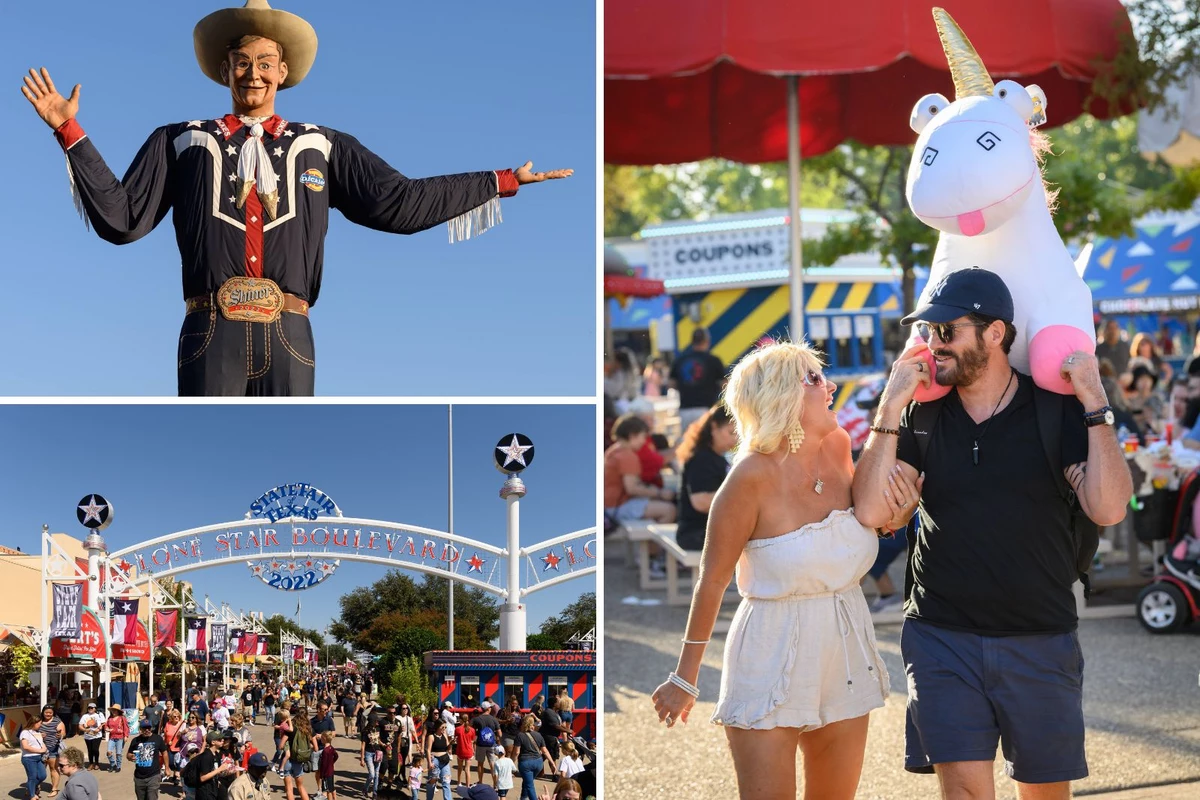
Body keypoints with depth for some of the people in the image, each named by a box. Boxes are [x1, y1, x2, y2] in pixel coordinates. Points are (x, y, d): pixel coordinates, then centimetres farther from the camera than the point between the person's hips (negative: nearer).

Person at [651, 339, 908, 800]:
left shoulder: (838, 446, -1)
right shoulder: (753, 474, -18)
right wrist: (685, 678, -7)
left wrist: (889, 515, -4)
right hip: (773, 657, -6)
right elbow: (713, 580, -12)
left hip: (846, 654, 6)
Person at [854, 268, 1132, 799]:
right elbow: (870, 510, -9)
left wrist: (1095, 406, -19)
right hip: (942, 635, 1)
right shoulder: (922, 416, 2)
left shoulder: (1056, 410, -4)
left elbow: (1107, 509, -16)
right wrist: (889, 408, -14)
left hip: (1041, 641, 0)